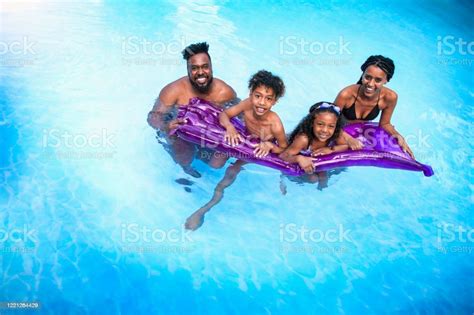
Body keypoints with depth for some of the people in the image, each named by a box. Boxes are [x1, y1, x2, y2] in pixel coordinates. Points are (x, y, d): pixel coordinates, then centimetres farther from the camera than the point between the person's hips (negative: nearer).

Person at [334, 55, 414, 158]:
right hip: (341, 133, -4)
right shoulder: (346, 94, -32)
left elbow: (385, 124, -3)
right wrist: (347, 138, -37)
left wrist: (398, 136, -21)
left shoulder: (390, 97, -21)